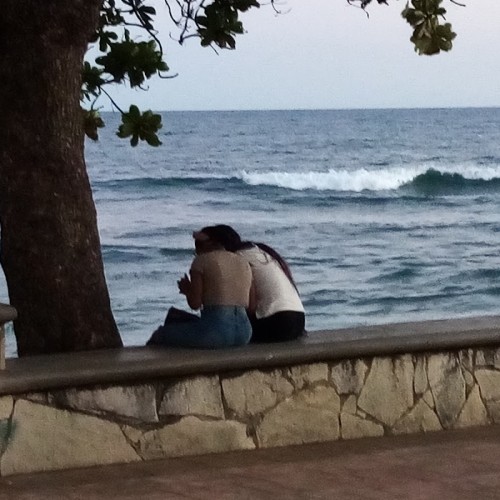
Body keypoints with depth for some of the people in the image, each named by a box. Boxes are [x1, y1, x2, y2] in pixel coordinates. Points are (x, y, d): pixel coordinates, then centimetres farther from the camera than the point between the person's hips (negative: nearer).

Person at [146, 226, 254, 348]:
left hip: (215, 330, -8)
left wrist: (187, 290, 14)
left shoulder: (202, 260, -2)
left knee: (160, 335, 10)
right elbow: (251, 304, 16)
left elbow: (195, 303, -8)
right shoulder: (244, 263, 16)